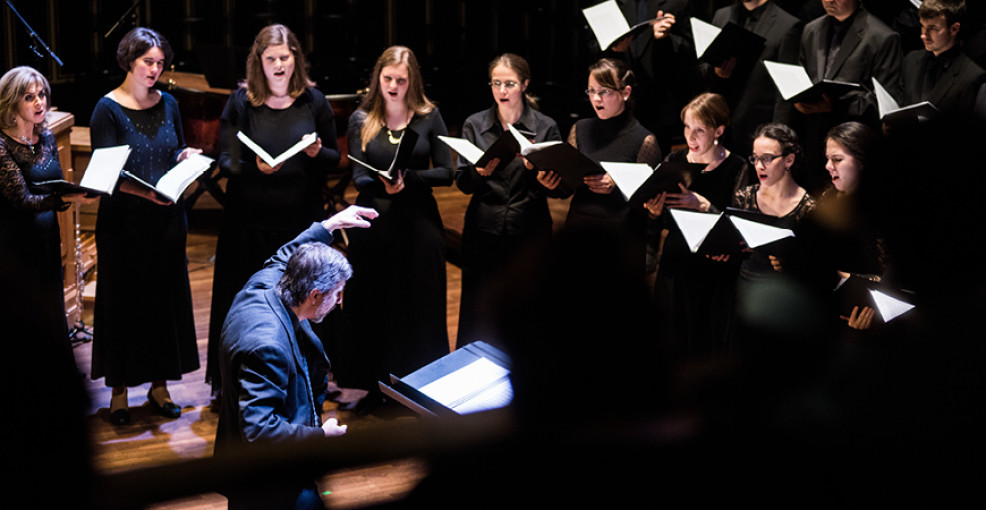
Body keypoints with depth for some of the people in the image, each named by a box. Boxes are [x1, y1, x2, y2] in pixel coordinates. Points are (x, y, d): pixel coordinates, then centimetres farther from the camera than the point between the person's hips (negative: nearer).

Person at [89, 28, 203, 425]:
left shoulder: (167, 104, 7)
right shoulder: (108, 109, -8)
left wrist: (186, 156, -7)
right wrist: (146, 193, -29)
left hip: (166, 218, 5)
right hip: (124, 222, -5)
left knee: (166, 298, 8)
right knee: (124, 300, 2)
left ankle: (159, 384, 21)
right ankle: (119, 389, 13)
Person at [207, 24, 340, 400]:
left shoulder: (314, 101, 5)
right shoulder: (241, 102, 1)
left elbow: (335, 158, 10)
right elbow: (225, 161, -2)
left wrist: (317, 153, -13)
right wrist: (253, 168, -22)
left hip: (302, 219, 1)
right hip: (251, 221, -1)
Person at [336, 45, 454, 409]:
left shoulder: (429, 117, 1)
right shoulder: (362, 120, 3)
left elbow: (446, 173, -3)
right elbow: (357, 177, -4)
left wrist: (407, 178, -19)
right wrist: (382, 184, -25)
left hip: (418, 222, -1)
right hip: (373, 221, 1)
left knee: (418, 306, 6)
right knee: (371, 306, 6)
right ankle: (370, 387, 19)